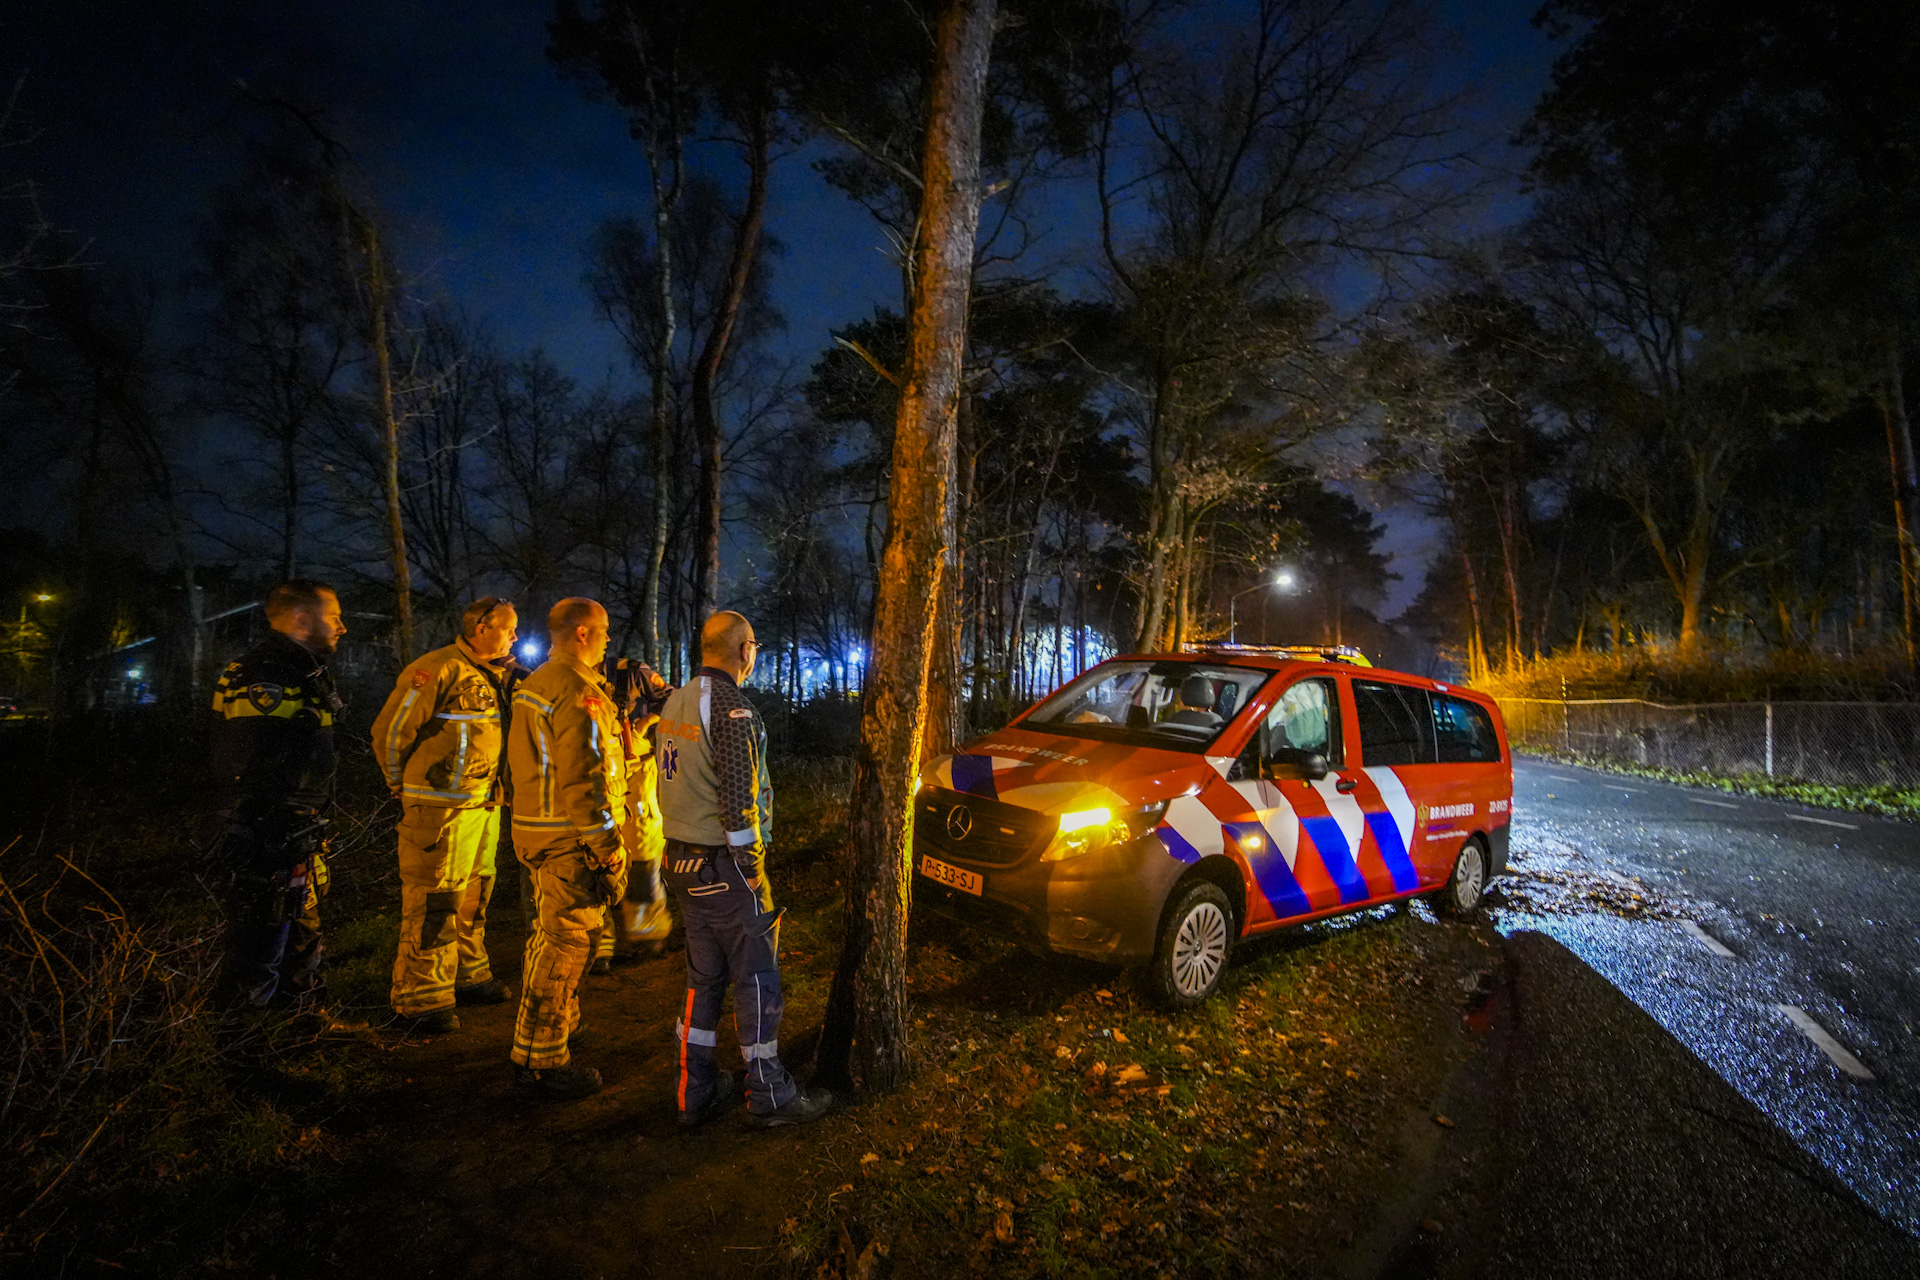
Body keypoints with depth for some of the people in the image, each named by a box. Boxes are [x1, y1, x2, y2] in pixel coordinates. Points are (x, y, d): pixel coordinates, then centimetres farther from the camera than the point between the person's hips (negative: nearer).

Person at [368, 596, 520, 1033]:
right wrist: (405, 788, 0)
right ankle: (422, 999, 10)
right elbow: (390, 731, -12)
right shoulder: (437, 670, -15)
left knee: (473, 899, 18)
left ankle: (469, 977, 32)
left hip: (485, 805, 9)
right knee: (434, 906, -2)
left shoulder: (495, 677, 12)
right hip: (441, 808, -9)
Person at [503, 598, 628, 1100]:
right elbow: (582, 779, -24)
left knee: (552, 936, 24)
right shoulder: (578, 692, -20)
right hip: (571, 838, -11)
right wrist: (607, 846, -20)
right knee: (563, 944, -2)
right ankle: (540, 1060, 7)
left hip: (540, 829, 11)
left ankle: (558, 1024, 41)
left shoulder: (536, 683, 14)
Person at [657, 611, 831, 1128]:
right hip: (724, 866, -9)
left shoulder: (676, 702, 9)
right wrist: (751, 865, -14)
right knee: (757, 981, 4)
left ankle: (695, 1093, 26)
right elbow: (737, 799, -23)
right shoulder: (732, 709, -19)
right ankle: (769, 1096, 16)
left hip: (682, 860, 9)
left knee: (703, 980, 17)